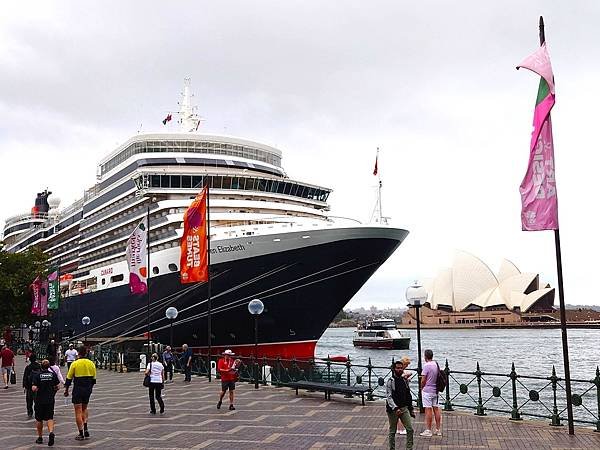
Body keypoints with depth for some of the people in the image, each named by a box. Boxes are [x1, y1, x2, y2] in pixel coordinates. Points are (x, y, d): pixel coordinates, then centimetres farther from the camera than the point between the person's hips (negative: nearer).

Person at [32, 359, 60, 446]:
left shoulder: (37, 375, -6)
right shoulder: (53, 375, 0)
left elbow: (34, 388, -15)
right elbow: (57, 387, 4)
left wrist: (37, 390, 7)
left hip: (40, 400, -1)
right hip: (50, 400, 1)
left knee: (39, 419, 14)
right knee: (50, 418, 2)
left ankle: (40, 438, 22)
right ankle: (51, 432, -24)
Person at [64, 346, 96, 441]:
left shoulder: (75, 364, -10)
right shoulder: (91, 364, 2)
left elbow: (69, 378, -6)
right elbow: (94, 379, 9)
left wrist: (66, 390, 5)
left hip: (78, 390, -4)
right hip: (88, 390, 4)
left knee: (78, 412, 2)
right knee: (84, 409, 22)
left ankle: (81, 434, 3)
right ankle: (85, 430, 10)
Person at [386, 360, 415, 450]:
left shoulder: (405, 380, 9)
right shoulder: (390, 381, -9)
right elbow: (388, 397, -17)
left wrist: (411, 409, 15)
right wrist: (395, 408, -28)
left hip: (404, 408, 5)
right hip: (393, 410, -5)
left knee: (410, 429, -4)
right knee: (392, 431, 6)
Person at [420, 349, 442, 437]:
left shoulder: (426, 365, -16)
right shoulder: (437, 364, 6)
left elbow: (423, 380, -15)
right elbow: (438, 377, 13)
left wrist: (421, 388, 3)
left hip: (427, 391, -7)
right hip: (435, 390, 7)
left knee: (428, 410, -3)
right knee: (436, 409, 11)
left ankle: (428, 431, 0)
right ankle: (438, 430, 16)